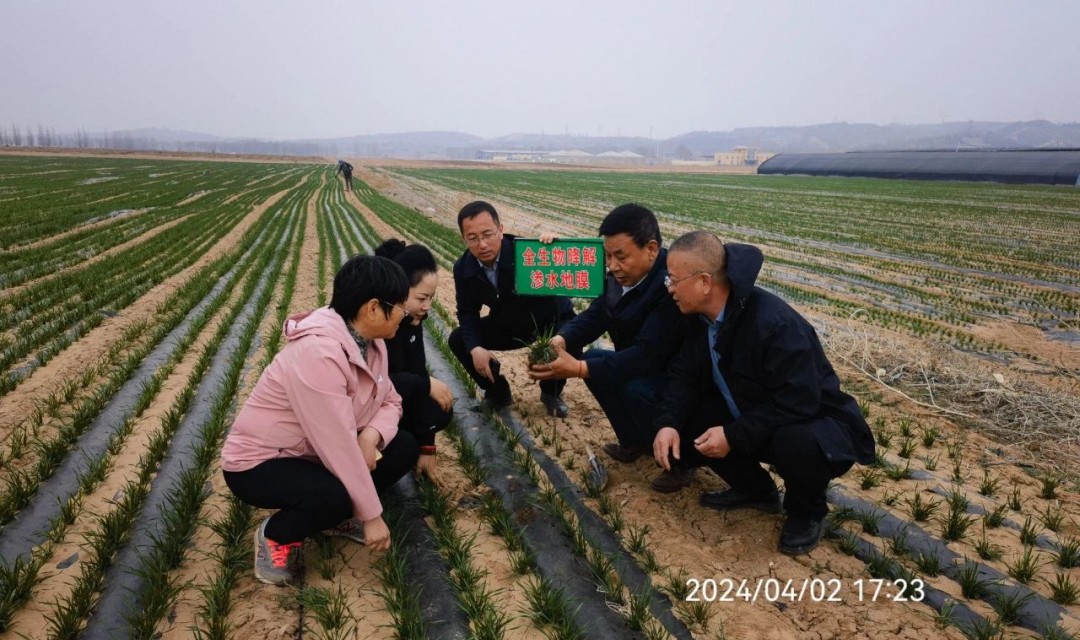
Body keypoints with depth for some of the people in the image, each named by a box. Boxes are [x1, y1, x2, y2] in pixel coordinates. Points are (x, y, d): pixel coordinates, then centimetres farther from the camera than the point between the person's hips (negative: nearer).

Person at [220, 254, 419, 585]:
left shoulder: (369, 341, -6)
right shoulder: (318, 354, -34)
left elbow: (390, 402, -1)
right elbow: (339, 445, -32)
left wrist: (371, 436, -24)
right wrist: (371, 515, -23)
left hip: (311, 451, 8)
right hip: (258, 463, -8)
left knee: (404, 448, -7)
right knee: (334, 496, -35)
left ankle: (336, 515, 11)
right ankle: (275, 534, -2)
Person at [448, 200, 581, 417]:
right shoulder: (463, 268, -17)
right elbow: (467, 311, -7)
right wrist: (475, 348, -25)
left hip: (551, 319, -4)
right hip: (507, 324, 4)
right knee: (458, 340, -11)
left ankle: (551, 393, 1)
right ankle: (498, 393, 11)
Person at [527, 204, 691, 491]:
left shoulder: (673, 284, -32)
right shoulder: (622, 276, -4)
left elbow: (648, 354, -36)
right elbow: (595, 316, -2)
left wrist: (577, 369, -37)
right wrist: (559, 341, -25)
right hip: (648, 366, 9)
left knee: (632, 389, -32)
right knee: (594, 359, -3)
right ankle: (636, 440, 12)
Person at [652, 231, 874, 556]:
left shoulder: (775, 323, -33)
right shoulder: (700, 317, -7)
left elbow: (797, 402, -34)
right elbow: (686, 376, -5)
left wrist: (734, 436, -32)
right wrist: (668, 423, -23)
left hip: (815, 423, -7)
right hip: (750, 418, 7)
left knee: (797, 444, -40)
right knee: (686, 427, -8)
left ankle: (807, 511, -3)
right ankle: (755, 489, 14)